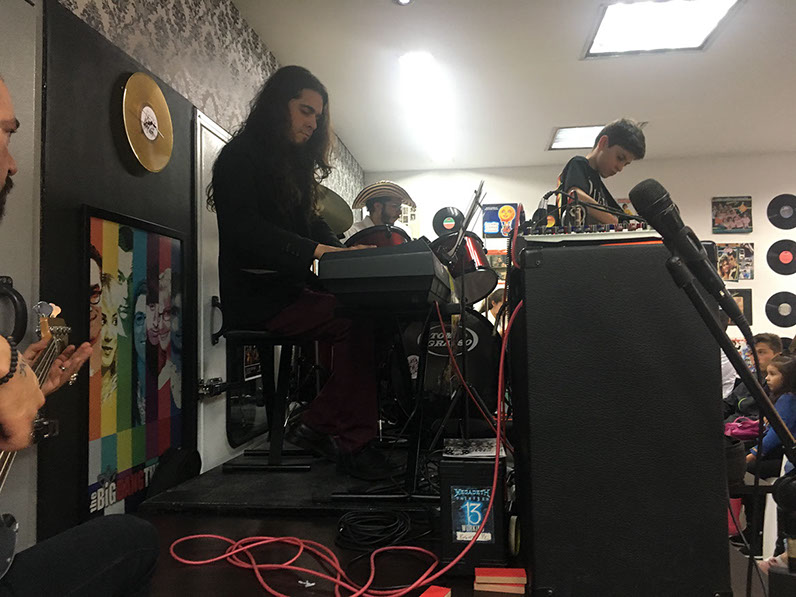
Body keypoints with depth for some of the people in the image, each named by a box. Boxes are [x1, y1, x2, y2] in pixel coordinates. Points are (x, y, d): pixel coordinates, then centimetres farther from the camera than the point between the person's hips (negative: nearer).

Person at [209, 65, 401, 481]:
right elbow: (245, 231, -18)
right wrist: (319, 250, -28)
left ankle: (317, 427, -13)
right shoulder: (240, 157, -3)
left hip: (290, 288, 8)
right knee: (356, 321, -26)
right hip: (255, 295, -8)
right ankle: (350, 441, -16)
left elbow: (311, 226, 20)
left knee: (369, 310, -16)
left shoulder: (293, 163, 24)